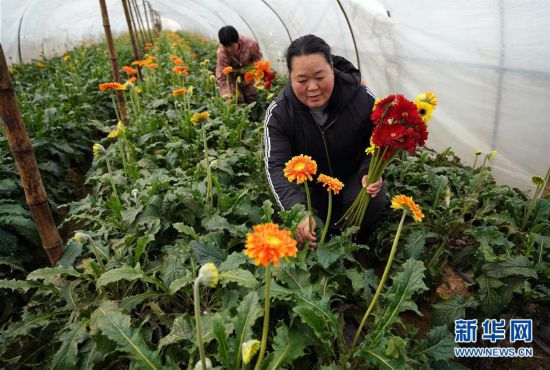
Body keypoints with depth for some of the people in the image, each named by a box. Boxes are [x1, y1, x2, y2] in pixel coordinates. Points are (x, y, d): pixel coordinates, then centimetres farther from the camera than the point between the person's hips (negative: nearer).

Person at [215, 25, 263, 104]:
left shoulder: (251, 44, -27)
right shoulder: (221, 53, -32)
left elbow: (257, 57, -5)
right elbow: (221, 78, -33)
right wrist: (227, 96, -45)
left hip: (246, 73, 2)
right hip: (231, 75, -2)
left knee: (252, 97, -2)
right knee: (237, 100, -14)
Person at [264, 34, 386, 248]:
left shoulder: (363, 99, -21)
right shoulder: (278, 112, -22)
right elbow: (276, 166, -31)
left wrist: (368, 173, -30)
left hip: (352, 177, 0)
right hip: (309, 185, 0)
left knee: (374, 201, -27)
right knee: (304, 233, -15)